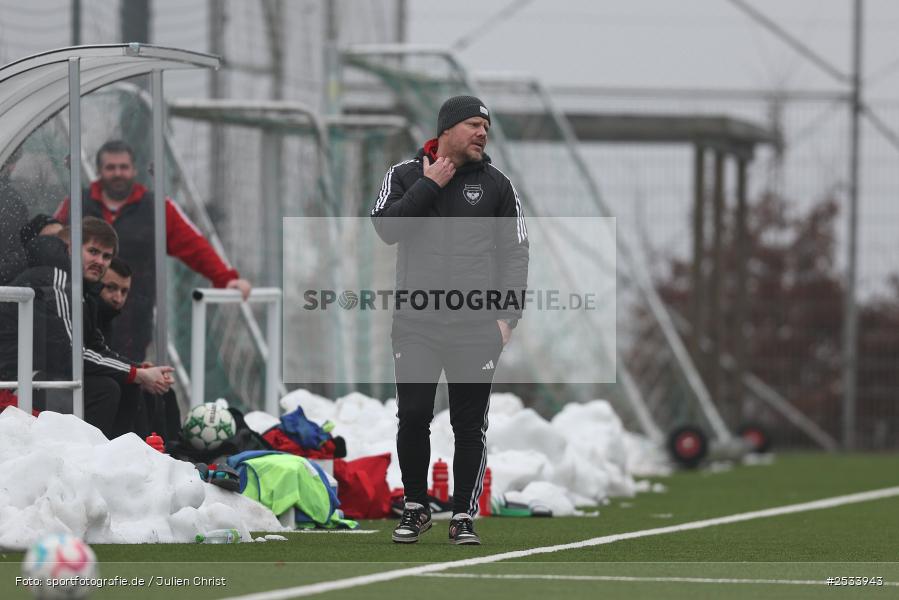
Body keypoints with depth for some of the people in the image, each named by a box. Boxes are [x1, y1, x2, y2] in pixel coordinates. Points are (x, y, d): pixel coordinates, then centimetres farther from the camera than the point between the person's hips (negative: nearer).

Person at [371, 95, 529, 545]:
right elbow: (386, 228, -8)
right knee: (413, 416, 0)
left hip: (476, 326, 0)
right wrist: (429, 186, -9)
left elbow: (514, 253, 6)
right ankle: (415, 508, 16)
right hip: (415, 322, 0)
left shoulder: (496, 185, 7)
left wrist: (507, 315, -3)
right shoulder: (405, 175, 8)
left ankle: (464, 516, 9)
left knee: (470, 424, 1)